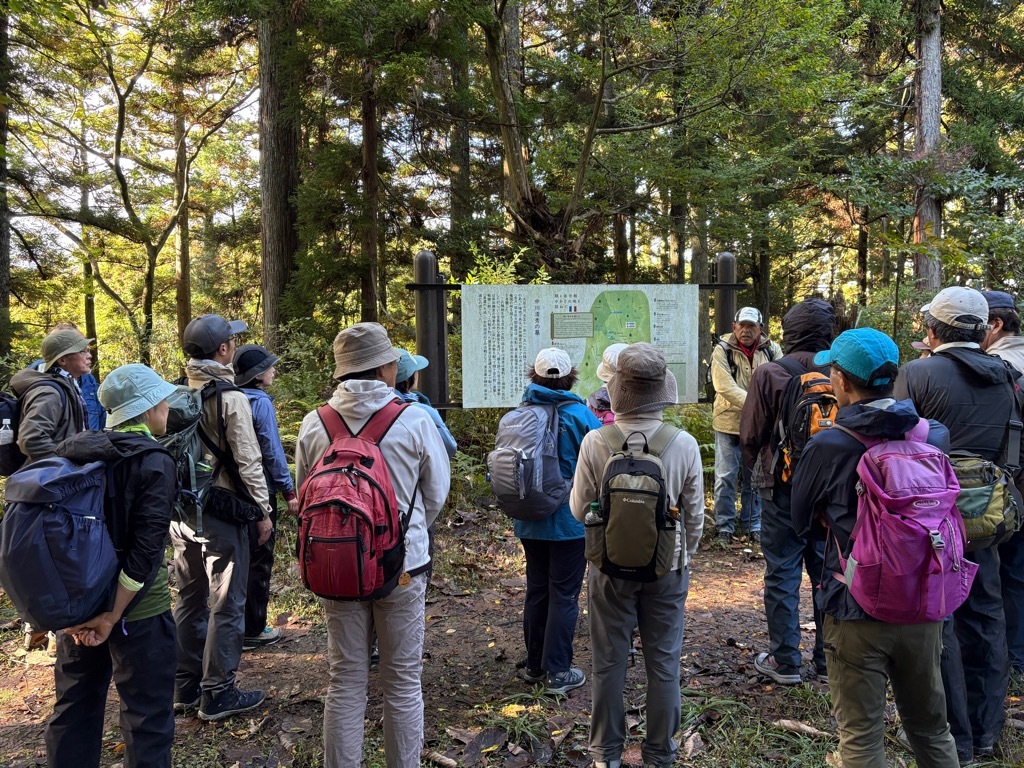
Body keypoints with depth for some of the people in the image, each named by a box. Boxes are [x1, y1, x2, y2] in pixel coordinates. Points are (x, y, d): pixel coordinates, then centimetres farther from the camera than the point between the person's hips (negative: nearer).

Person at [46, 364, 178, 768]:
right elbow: (146, 548, -21)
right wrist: (113, 616, -15)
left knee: (74, 705, 20)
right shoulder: (154, 462, -15)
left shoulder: (73, 453, 3)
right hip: (136, 607, -6)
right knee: (147, 714, 8)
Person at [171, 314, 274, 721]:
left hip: (182, 511, 7)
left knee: (189, 597, 17)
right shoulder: (230, 398, -15)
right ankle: (217, 693, 12)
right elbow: (248, 461, -15)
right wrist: (263, 511, -6)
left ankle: (185, 687, 28)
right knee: (225, 604, 4)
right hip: (221, 513, -7)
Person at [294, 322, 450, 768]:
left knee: (345, 682, 16)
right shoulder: (415, 421, -14)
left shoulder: (314, 425, -8)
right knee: (403, 683, 13)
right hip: (403, 566, -2)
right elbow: (436, 496, -1)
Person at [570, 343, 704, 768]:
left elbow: (579, 509, -8)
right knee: (663, 662, 16)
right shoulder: (685, 445, -15)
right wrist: (685, 557, 13)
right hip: (667, 568, 1)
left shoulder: (595, 443, -19)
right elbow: (694, 516, -4)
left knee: (609, 661, 15)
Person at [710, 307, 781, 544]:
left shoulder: (771, 350, 3)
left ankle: (753, 525, 26)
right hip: (729, 423, -3)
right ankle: (725, 526, 16)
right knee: (725, 477, 3)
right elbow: (725, 387, -17)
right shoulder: (722, 350, -6)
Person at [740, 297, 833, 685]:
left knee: (782, 574, 7)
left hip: (783, 487, -3)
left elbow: (750, 436, -7)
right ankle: (829, 661, 23)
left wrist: (759, 470, 12)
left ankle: (785, 661, 15)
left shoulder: (768, 374, -13)